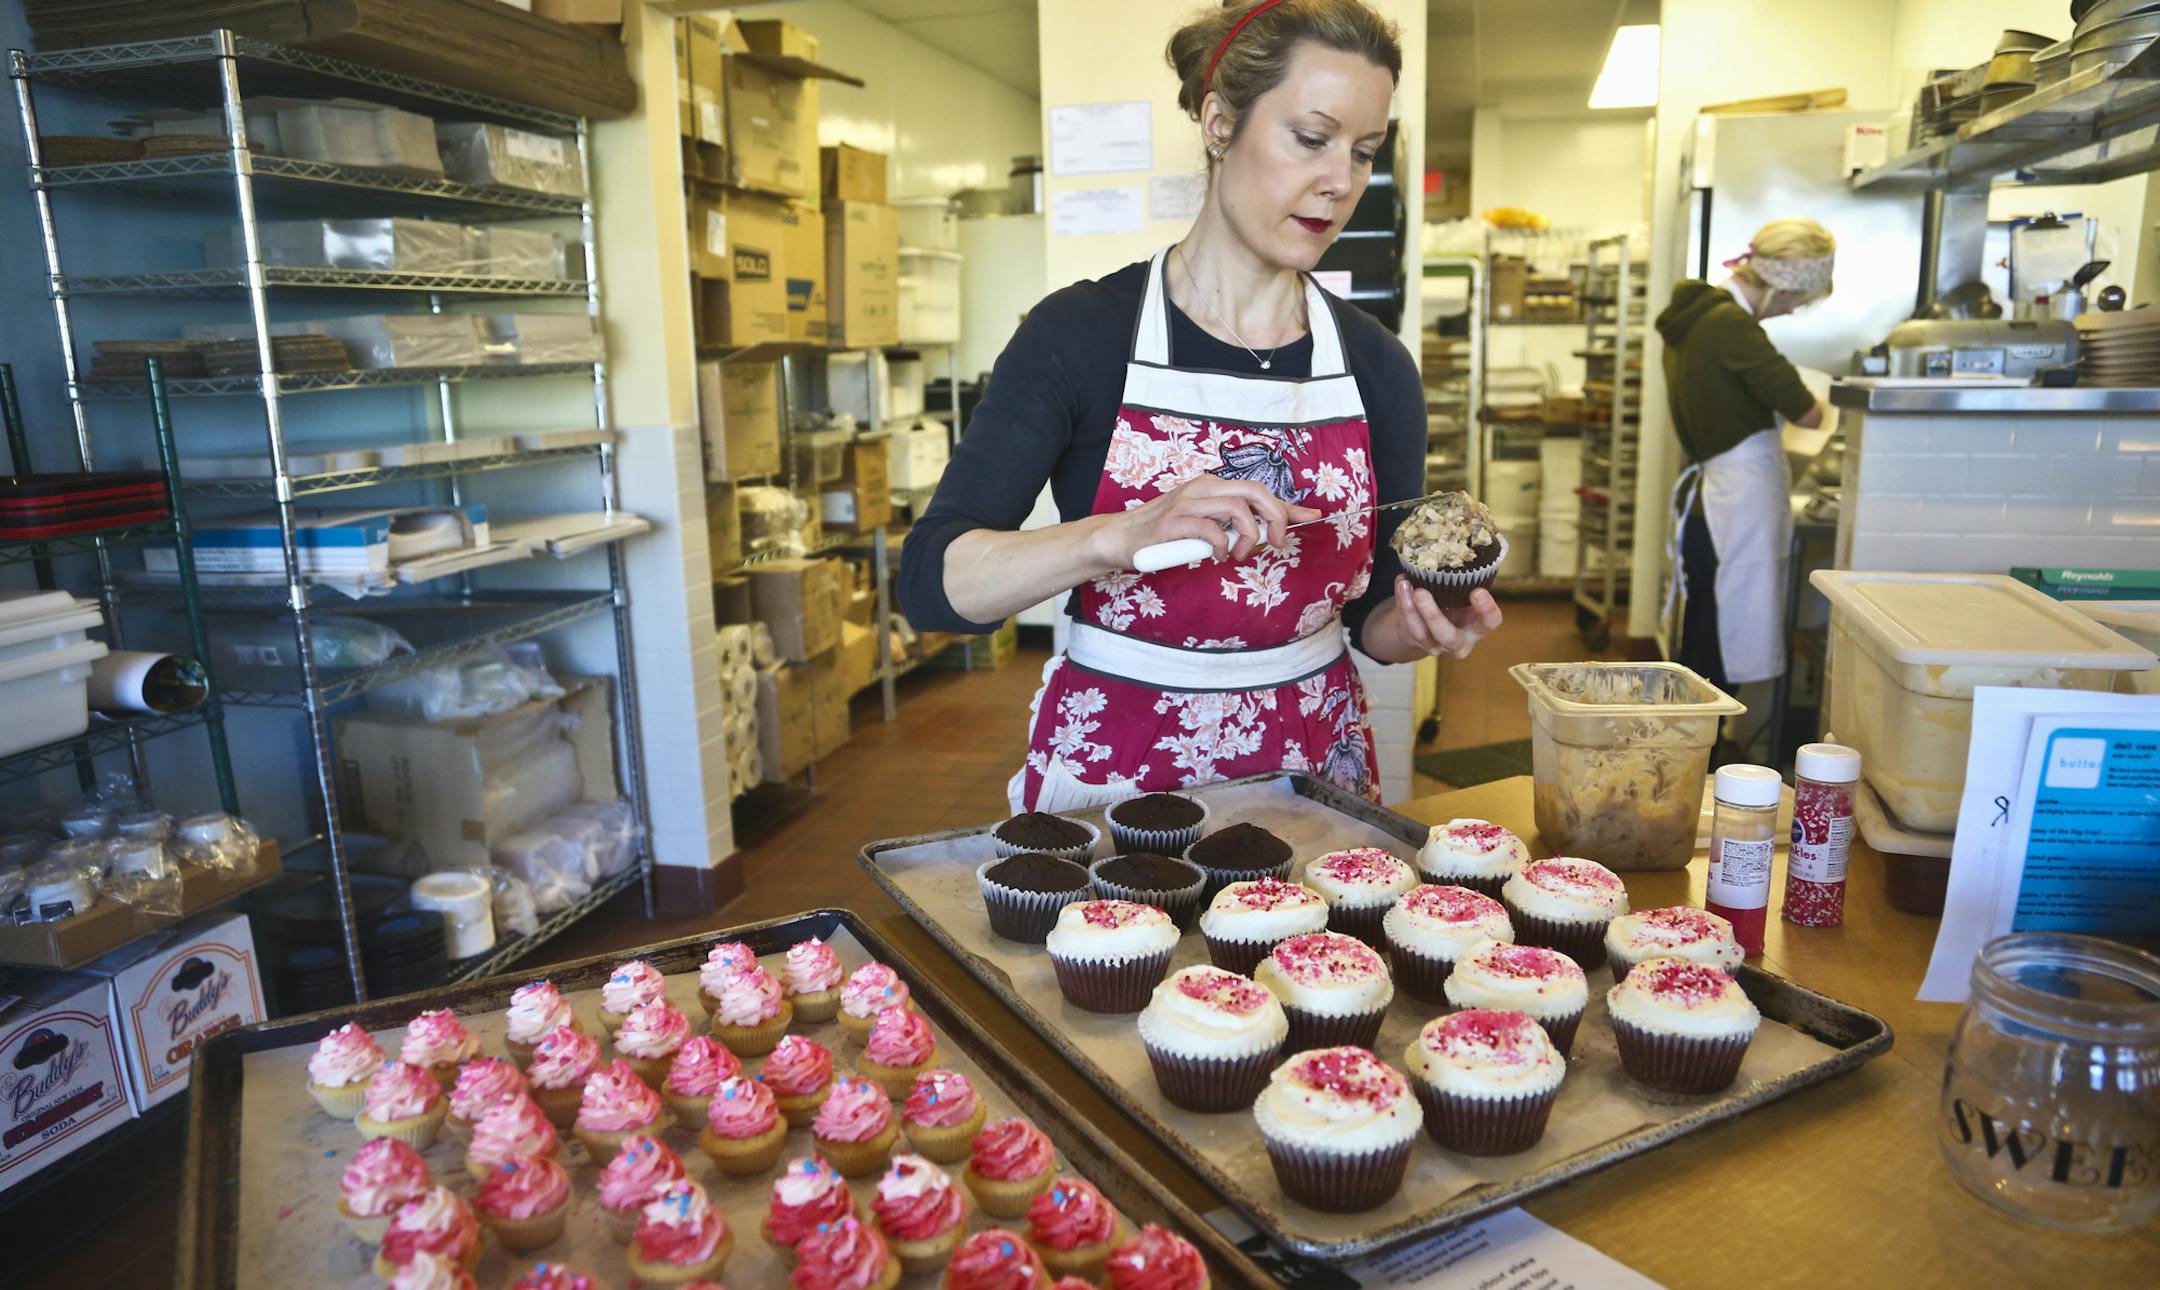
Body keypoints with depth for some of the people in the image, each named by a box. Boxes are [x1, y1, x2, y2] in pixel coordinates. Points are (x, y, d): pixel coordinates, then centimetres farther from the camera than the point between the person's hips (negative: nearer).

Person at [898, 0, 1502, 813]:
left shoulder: (1377, 366, 0)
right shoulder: (1082, 334, -10)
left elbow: (1373, 615, 8)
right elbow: (931, 582, -18)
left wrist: (1420, 628, -14)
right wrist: (1120, 536, -33)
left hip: (1311, 769, 2)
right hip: (1111, 773, -2)